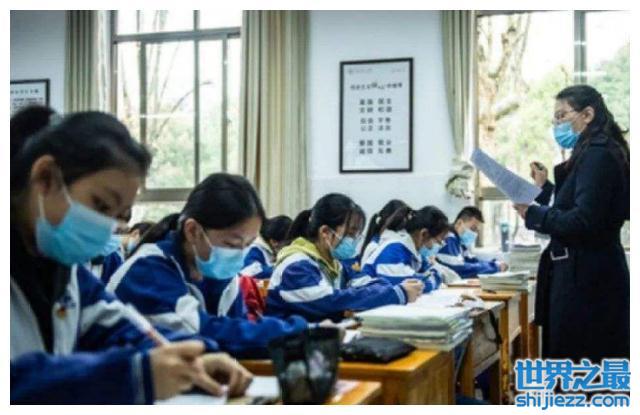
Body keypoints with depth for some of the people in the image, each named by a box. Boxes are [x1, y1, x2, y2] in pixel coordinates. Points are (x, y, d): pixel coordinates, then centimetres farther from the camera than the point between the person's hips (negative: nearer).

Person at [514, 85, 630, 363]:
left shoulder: (598, 155, -14)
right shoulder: (592, 154, 16)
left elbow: (584, 221, -22)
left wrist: (533, 215, -12)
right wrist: (547, 188, 10)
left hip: (587, 278, -10)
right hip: (588, 274, 10)